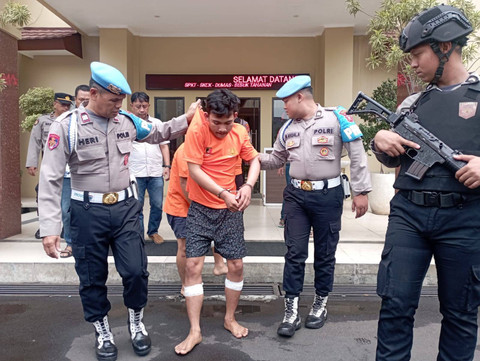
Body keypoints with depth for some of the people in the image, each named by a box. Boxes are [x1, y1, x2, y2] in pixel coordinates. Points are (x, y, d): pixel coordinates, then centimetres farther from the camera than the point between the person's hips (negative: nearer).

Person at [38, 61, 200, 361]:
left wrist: (186, 119, 9)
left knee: (136, 270, 4)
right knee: (92, 277, 11)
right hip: (88, 212, -2)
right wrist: (49, 228, -14)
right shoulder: (66, 126, -11)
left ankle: (136, 322, 32)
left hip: (125, 207, 3)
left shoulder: (127, 121, 1)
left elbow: (157, 134, 21)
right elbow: (51, 179, -10)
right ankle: (102, 331, 35)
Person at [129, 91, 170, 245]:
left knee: (157, 205, 8)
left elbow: (164, 146, 13)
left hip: (156, 173, 3)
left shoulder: (157, 123, 9)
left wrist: (166, 166, 5)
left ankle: (153, 231, 26)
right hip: (135, 173, -2)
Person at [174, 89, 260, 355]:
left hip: (230, 209, 3)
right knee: (193, 265, -5)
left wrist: (248, 186, -11)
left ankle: (230, 319, 30)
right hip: (200, 208, -3)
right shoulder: (197, 129, -16)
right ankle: (195, 331, 10)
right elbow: (194, 169, -18)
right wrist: (223, 193, -22)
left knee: (236, 265, 6)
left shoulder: (240, 132, -5)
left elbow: (254, 160, 7)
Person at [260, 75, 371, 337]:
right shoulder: (287, 128, 9)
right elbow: (276, 160, 19)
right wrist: (256, 157, 1)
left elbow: (357, 154, -7)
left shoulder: (336, 118, -7)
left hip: (328, 195, -4)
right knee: (294, 253, 4)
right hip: (296, 195, 4)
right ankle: (292, 310, 13)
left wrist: (360, 191, -9)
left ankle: (320, 303, 29)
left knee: (325, 253, 10)